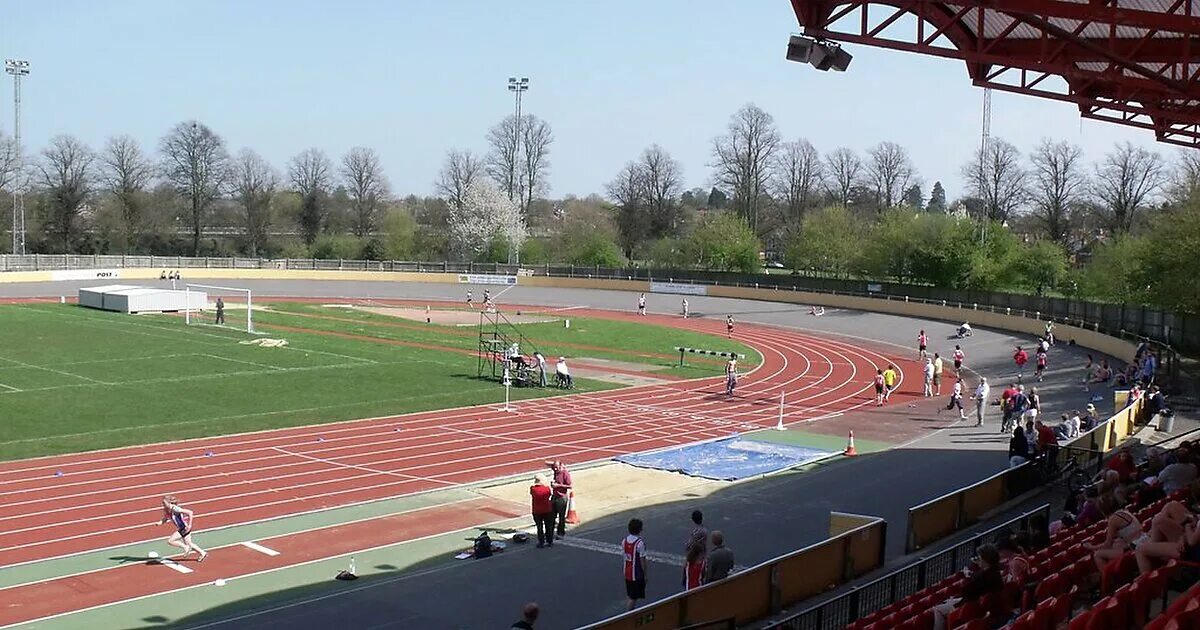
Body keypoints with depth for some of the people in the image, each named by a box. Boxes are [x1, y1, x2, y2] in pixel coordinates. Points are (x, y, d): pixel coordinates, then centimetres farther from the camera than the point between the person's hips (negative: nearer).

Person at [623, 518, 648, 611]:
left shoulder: (624, 541, -1)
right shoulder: (640, 543, -20)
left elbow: (624, 556, 7)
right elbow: (642, 561, -16)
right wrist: (645, 575, -5)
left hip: (627, 573, 7)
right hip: (637, 575, -7)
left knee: (631, 596, 20)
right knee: (634, 597, 0)